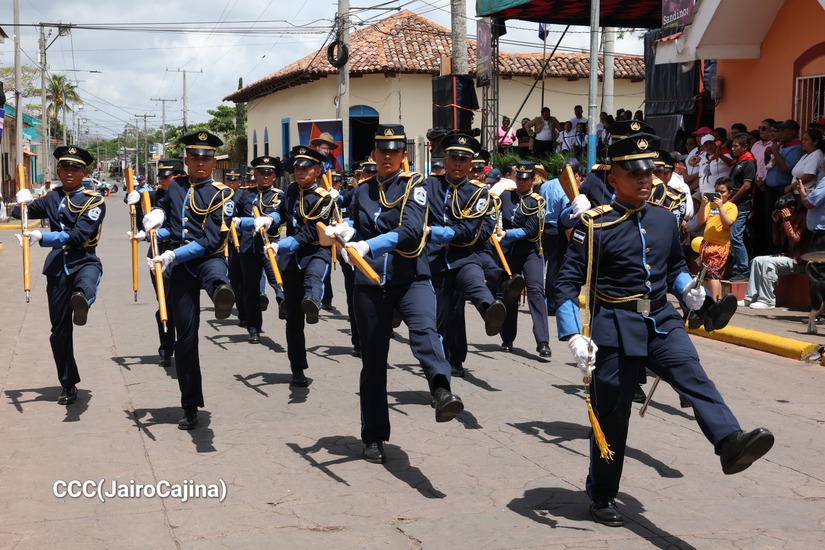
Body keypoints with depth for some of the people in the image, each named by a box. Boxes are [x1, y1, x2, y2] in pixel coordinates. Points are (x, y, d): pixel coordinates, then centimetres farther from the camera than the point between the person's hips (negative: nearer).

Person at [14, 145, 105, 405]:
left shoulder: (94, 200, -3)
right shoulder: (52, 198, 13)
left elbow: (78, 235, -15)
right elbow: (19, 213, 18)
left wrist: (41, 237, -24)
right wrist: (22, 202, -6)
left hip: (85, 260, -3)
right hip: (57, 266, 3)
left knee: (86, 283, -42)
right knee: (60, 329, 5)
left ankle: (81, 302, -75)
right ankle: (68, 385, 16)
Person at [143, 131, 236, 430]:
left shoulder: (221, 193, -1)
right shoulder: (175, 186, 14)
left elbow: (211, 240, -12)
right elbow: (163, 205, 36)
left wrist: (173, 255, -20)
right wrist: (155, 214, 10)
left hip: (209, 259, -4)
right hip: (181, 269, 4)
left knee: (215, 273, -43)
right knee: (185, 335, 2)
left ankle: (222, 293, -82)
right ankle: (190, 407, 11)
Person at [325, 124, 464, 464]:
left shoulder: (414, 186, -1)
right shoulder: (362, 190, 12)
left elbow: (411, 230, -17)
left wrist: (369, 245, -28)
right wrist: (344, 230, -2)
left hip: (411, 279, -3)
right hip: (370, 284, 3)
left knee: (424, 330, -32)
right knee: (373, 361, 6)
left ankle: (442, 394, -55)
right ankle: (374, 439, 17)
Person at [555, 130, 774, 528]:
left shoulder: (664, 219, 7)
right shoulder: (594, 225, -9)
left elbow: (676, 266, 22)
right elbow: (567, 282, -10)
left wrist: (687, 288, -1)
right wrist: (574, 336, -20)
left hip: (661, 321, 4)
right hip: (615, 327, -4)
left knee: (693, 375, -22)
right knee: (611, 416, 4)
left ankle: (730, 442, -41)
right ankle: (602, 497, 19)